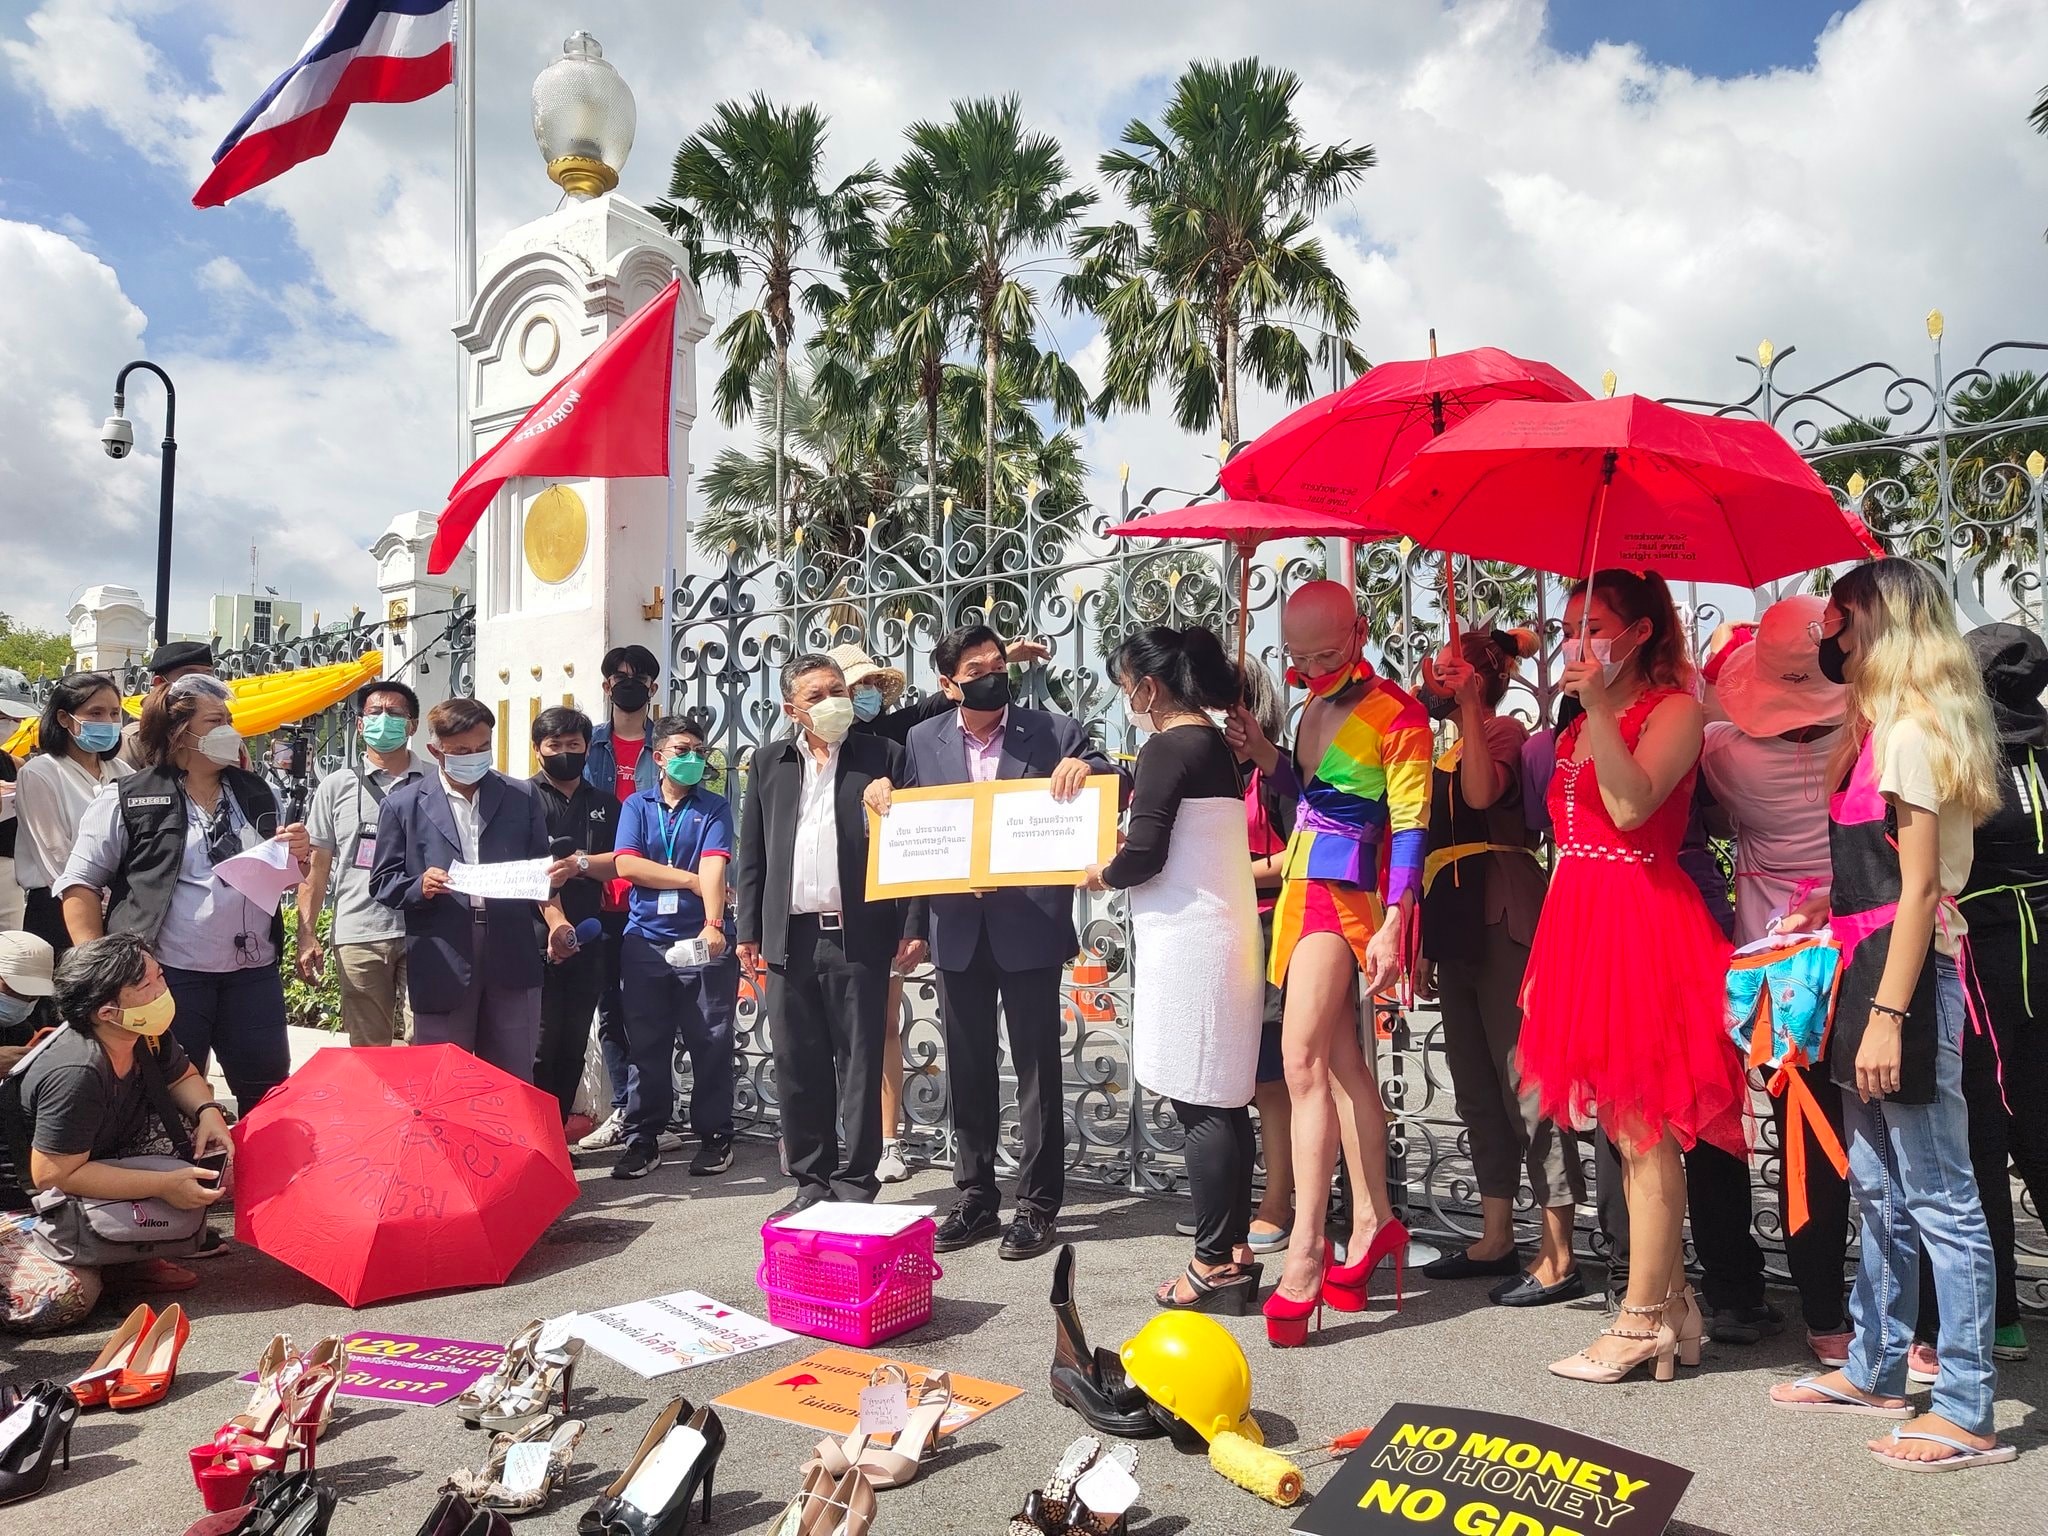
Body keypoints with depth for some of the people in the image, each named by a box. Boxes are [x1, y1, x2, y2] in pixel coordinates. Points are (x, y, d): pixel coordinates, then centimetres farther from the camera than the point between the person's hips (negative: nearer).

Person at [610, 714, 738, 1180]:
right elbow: (626, 865, -4)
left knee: (711, 1044, 2)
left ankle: (714, 1136, 13)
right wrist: (690, 880, -8)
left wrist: (713, 924, -24)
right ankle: (643, 1139, 16)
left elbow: (714, 868, -10)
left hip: (702, 941, -1)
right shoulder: (637, 806, 10)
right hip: (645, 942, 2)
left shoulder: (713, 807, 5)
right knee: (646, 1046, 7)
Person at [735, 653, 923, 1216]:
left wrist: (913, 927, -5)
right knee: (798, 1069, 8)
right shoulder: (769, 762, 12)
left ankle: (854, 1186, 13)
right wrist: (747, 930, 7)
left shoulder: (884, 756, 2)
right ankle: (812, 1182, 21)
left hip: (858, 936, -3)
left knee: (859, 1066, 3)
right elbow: (752, 852, 13)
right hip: (790, 937, 3)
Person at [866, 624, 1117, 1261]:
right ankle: (975, 1198, 26)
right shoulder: (924, 741, 6)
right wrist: (881, 793, -6)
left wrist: (1086, 766, -21)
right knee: (968, 1069, 13)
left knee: (1038, 1068, 5)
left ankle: (1038, 1203, 17)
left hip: (1030, 924, -3)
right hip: (958, 927, 3)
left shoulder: (1054, 731, -2)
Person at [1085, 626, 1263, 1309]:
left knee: (1200, 1105, -4)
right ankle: (1235, 1251, 20)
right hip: (1226, 938, 9)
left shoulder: (1165, 749, -13)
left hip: (1186, 945, -9)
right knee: (1224, 1100, 12)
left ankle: (1215, 1264, 3)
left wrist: (1103, 874, 3)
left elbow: (1143, 856, -17)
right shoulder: (1217, 745, 14)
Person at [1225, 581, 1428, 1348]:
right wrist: (1264, 752, 3)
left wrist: (1392, 925, -19)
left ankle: (1304, 1255, -14)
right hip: (1305, 888, 8)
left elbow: (1410, 828, -13)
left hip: (1345, 892, -8)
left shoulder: (1396, 715, -11)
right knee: (1342, 1059, 10)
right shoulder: (1316, 702, 14)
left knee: (1303, 1056, -15)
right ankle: (1374, 1221, 20)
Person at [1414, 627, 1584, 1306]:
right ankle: (1496, 1238, 21)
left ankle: (1558, 1255, -3)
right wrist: (1423, 938, 19)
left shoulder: (1503, 730, -4)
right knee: (1476, 1083, 12)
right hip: (1458, 927, 10)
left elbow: (1483, 793, -26)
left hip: (1501, 921, -9)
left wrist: (1469, 706, -22)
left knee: (1522, 1076, -8)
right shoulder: (1449, 747, 21)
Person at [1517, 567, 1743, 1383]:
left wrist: (1599, 706, -22)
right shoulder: (1580, 725, 18)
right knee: (1628, 1127, 13)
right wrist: (1546, 960, 16)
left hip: (1641, 924, -8)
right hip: (1581, 920, 8)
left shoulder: (1673, 709, -5)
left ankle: (1644, 1320, 7)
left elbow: (1632, 806, -23)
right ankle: (1671, 1302, 24)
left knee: (1641, 1129, -3)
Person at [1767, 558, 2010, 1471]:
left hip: (1904, 978, -10)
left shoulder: (1911, 729, -12)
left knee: (1938, 1197, -2)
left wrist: (1887, 1014, -20)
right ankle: (1873, 1371, 27)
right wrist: (1829, 909, 14)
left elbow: (1920, 888, -17)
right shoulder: (1884, 728, 15)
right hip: (1868, 970, 10)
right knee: (1879, 1187, 16)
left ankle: (1966, 1413, 7)